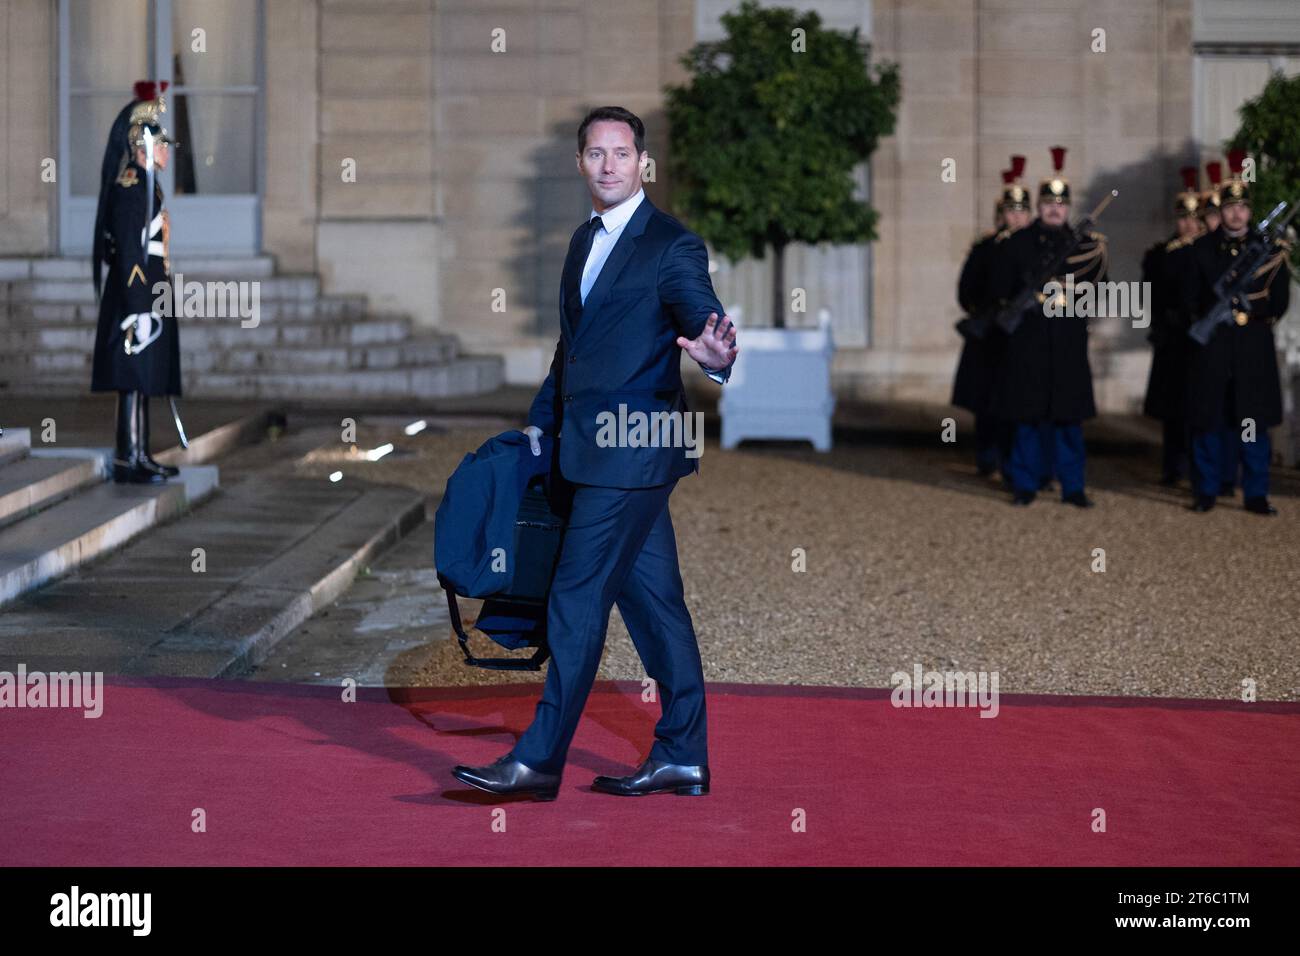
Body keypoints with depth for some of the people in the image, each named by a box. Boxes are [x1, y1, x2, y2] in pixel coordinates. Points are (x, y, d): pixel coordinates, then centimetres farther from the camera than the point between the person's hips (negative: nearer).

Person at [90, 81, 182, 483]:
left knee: (142, 381, 12)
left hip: (149, 295, 10)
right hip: (136, 298, -10)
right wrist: (139, 310, -22)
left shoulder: (144, 185, 16)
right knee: (133, 379, -7)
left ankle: (141, 455, 17)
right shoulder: (130, 187, -15)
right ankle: (127, 460, -5)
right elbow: (128, 253, -20)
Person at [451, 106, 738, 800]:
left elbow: (702, 320, -24)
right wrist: (542, 420, 24)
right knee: (653, 600, 11)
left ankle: (539, 761, -1)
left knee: (577, 599, -6)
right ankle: (682, 758, 17)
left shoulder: (673, 245, -10)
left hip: (630, 453, -8)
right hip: (591, 449, 8)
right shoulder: (585, 240, 16)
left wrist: (717, 355, -47)